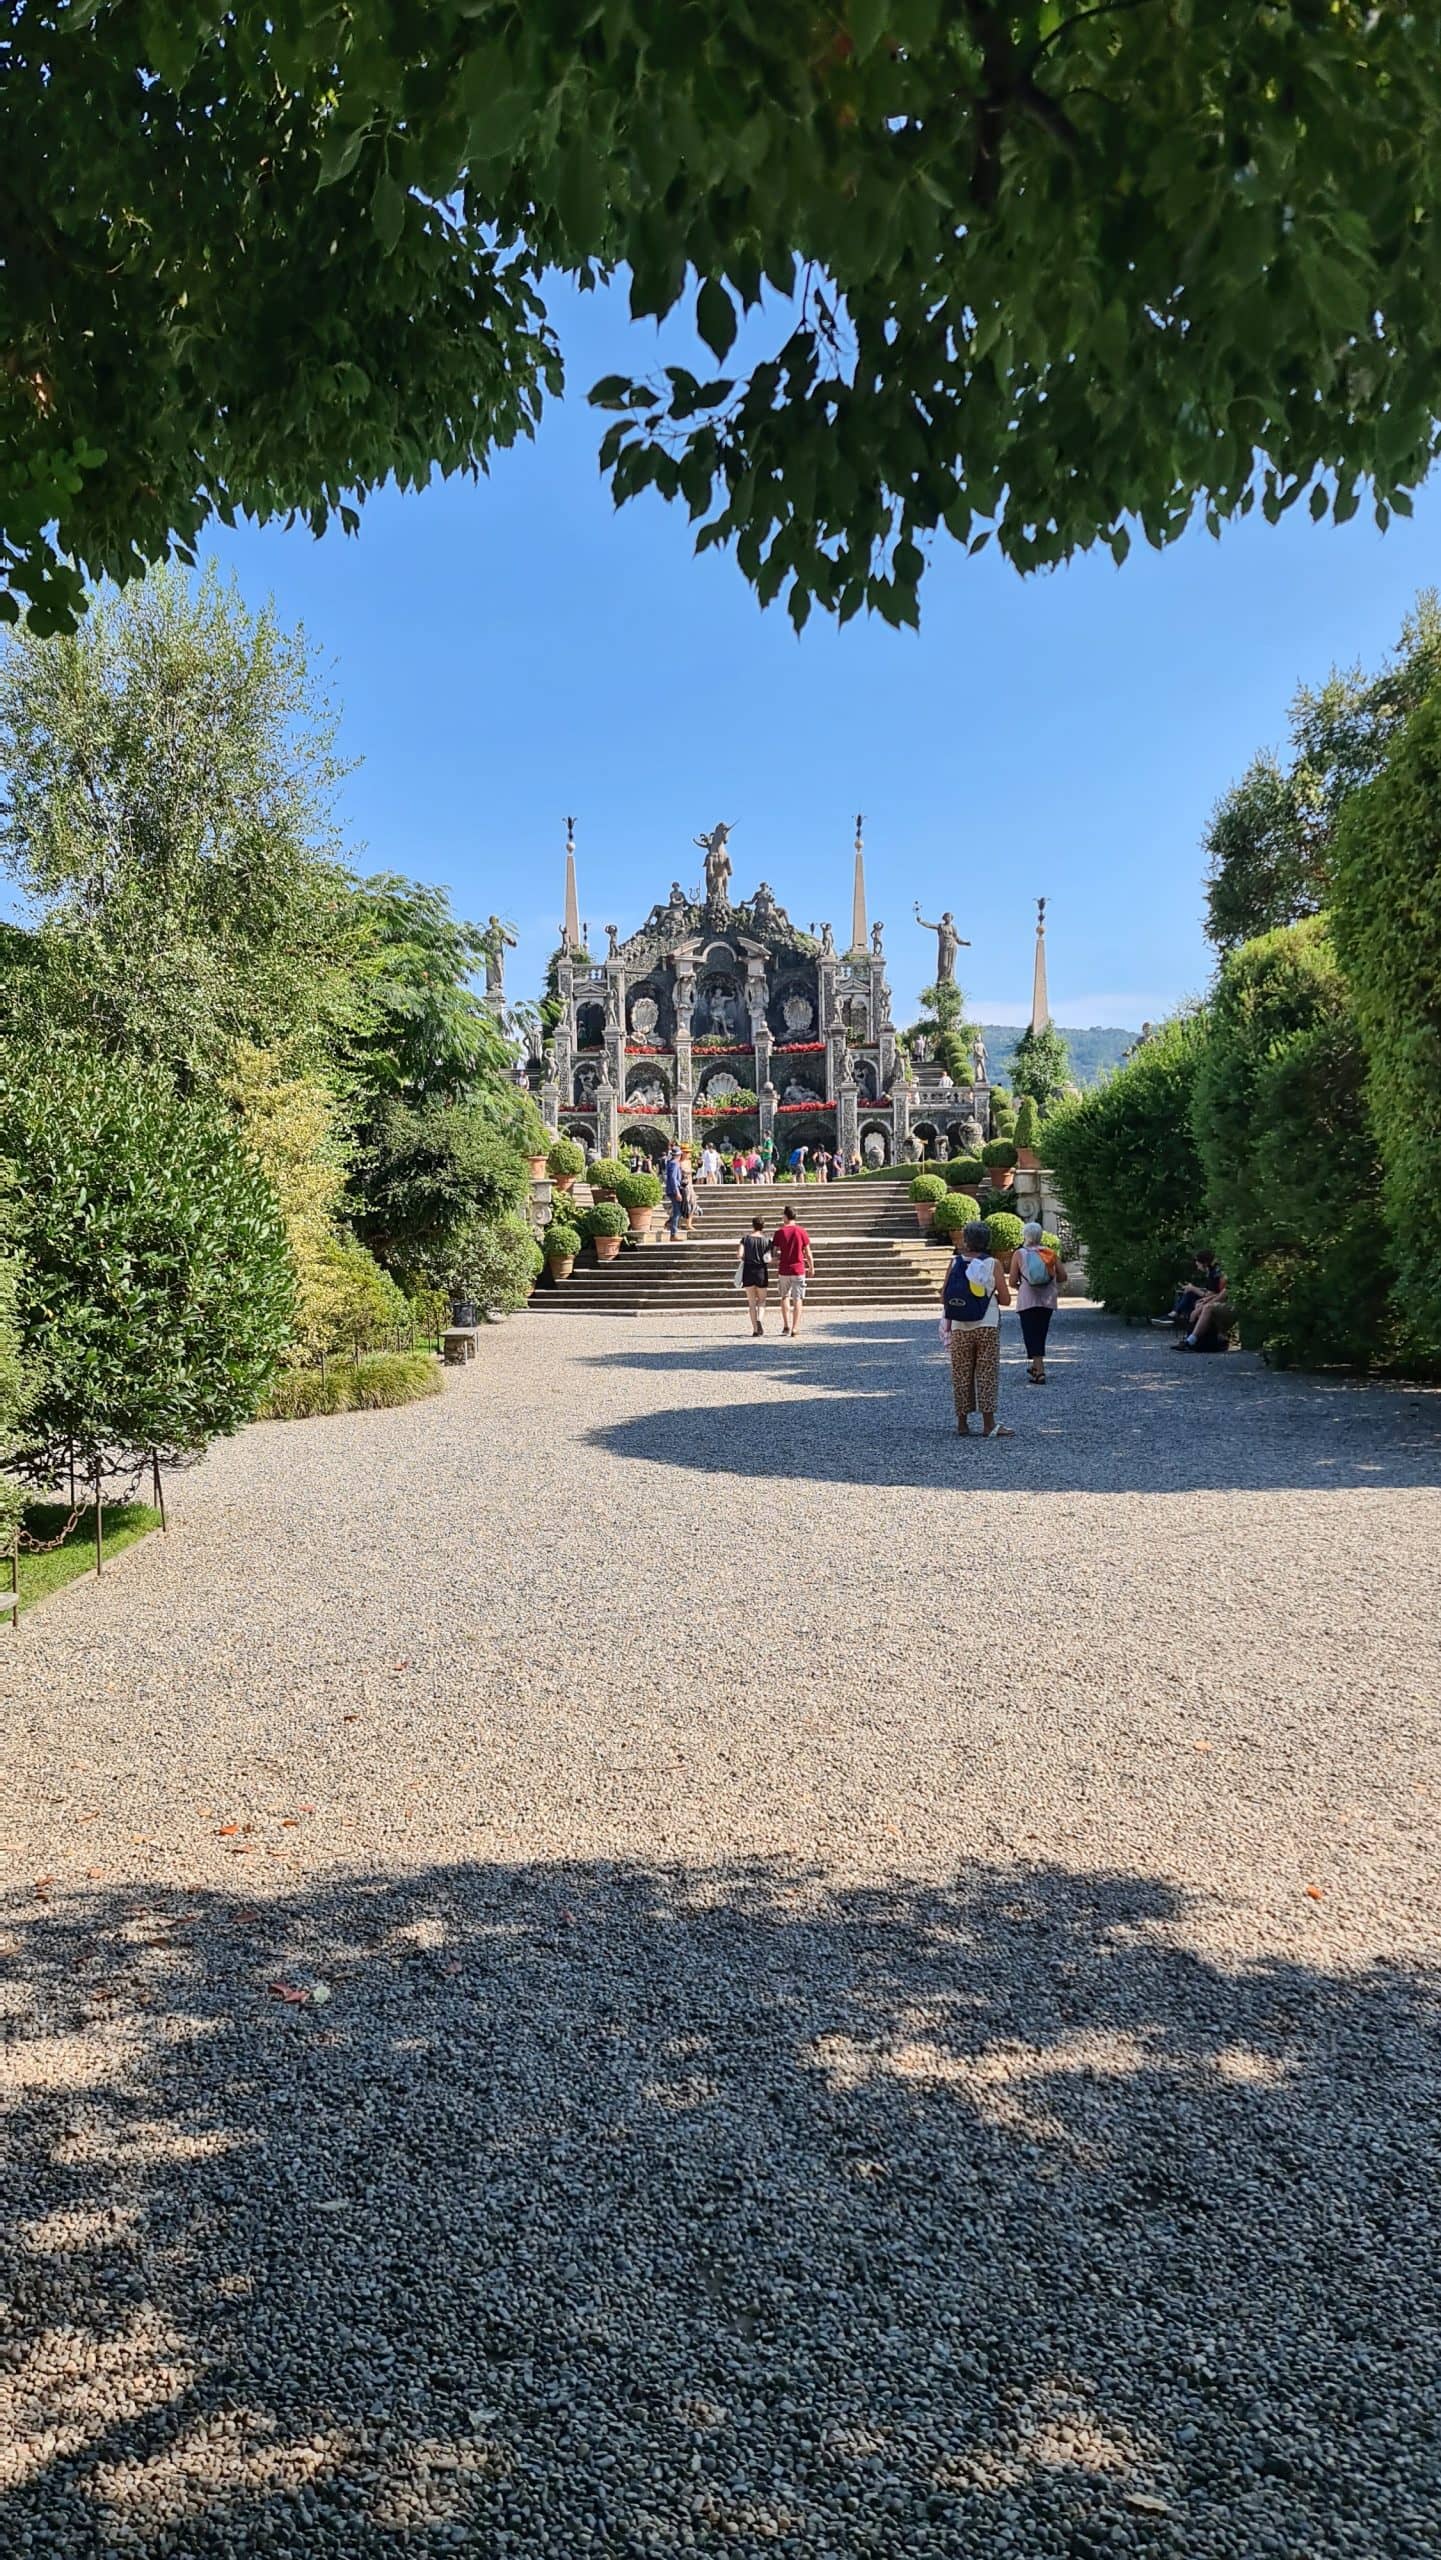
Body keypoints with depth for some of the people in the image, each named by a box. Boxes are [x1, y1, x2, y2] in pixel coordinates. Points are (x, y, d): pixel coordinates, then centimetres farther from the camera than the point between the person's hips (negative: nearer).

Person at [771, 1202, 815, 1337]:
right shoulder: (801, 1231, -4)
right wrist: (811, 1268, 10)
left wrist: (777, 1261, 19)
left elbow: (774, 1252, -2)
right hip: (799, 1269, -1)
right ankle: (795, 1328, -1)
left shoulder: (779, 1232, -3)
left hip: (784, 1270, 1)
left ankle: (786, 1325, 13)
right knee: (798, 1299, 3)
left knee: (785, 1296, 18)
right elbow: (807, 1252, -1)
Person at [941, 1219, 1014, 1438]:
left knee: (961, 1375, 9)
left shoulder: (955, 1263, -1)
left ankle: (962, 1422, 13)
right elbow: (1005, 1299, -4)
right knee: (987, 1375, 1)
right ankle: (988, 1424, -3)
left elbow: (944, 1299, -2)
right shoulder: (992, 1264, -4)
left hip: (960, 1329, 2)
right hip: (987, 1327, -2)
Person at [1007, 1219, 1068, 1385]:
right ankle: (1035, 1366, 31)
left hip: (1027, 1301, -4)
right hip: (1048, 1301, 4)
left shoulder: (1019, 1254, -4)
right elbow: (1063, 1277, -1)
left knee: (1031, 1336, -2)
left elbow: (1012, 1281, -7)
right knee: (1040, 1334, 18)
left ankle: (1040, 1372, -13)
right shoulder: (1050, 1252, 3)